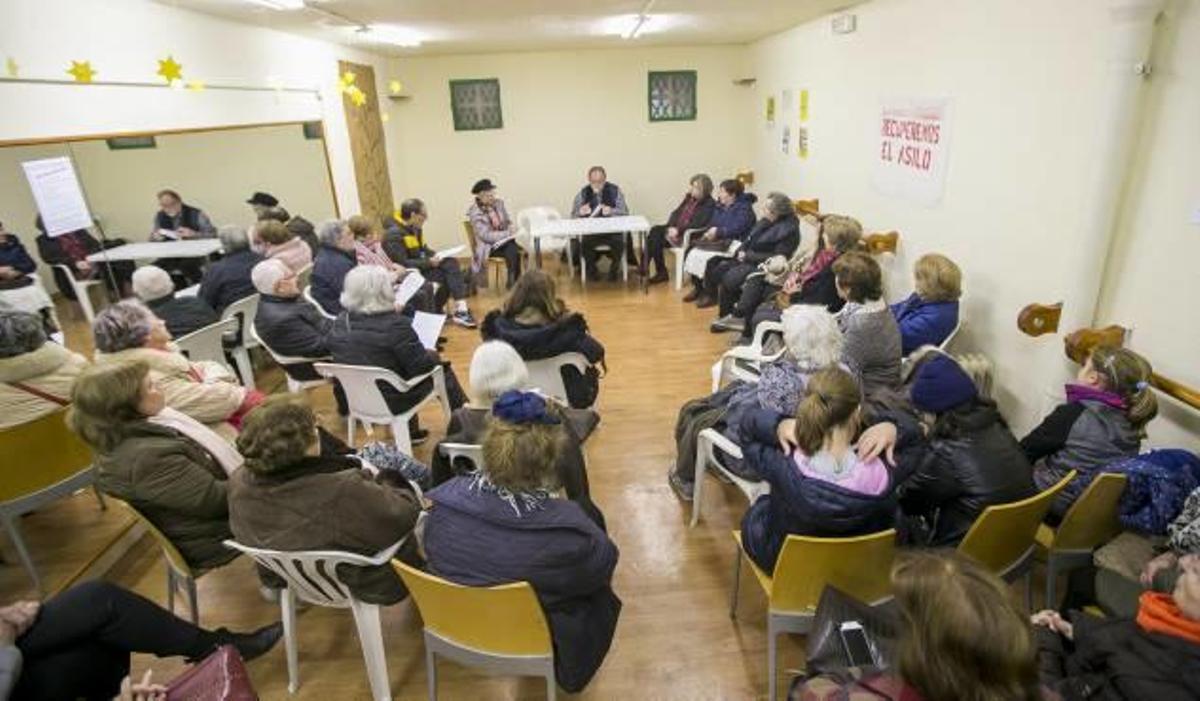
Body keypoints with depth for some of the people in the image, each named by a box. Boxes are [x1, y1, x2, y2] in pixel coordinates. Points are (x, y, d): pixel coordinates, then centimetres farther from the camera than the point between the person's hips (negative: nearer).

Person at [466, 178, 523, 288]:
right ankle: (513, 282, -15)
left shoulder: (499, 203, 6)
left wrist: (511, 227, -7)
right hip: (488, 246, -6)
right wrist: (508, 233, -24)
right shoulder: (475, 212, -12)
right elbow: (486, 236, -19)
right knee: (513, 250, -32)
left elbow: (508, 221, 17)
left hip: (505, 240, 6)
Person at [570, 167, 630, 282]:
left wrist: (611, 211, -23)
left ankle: (614, 269, 1)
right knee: (583, 244, -30)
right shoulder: (583, 193, 4)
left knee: (619, 242, -31)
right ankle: (592, 269, 3)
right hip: (590, 231, 1)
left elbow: (625, 211, -2)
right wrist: (580, 212, -19)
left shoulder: (614, 190, 2)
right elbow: (573, 215, 6)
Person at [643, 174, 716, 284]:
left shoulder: (709, 204, -10)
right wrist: (671, 227, -6)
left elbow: (698, 224, -20)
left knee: (657, 239, -22)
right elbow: (676, 213, 13)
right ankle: (644, 268, -16)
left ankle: (661, 273, -9)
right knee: (654, 231, -17)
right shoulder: (689, 197, 12)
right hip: (676, 228, 8)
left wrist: (678, 230, -24)